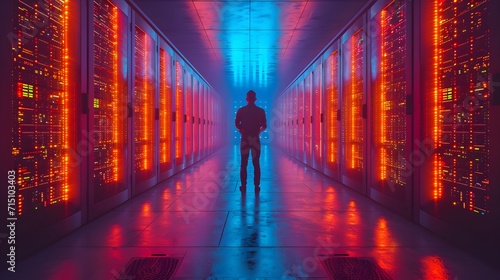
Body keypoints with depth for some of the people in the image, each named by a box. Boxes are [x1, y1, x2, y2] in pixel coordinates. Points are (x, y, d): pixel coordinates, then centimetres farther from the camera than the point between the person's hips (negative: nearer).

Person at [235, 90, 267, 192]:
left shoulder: (241, 110, -2)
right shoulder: (261, 111, -1)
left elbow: (237, 124, 0)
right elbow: (264, 126, 1)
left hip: (245, 139, 0)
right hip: (255, 139, 0)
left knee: (243, 164, 6)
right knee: (256, 164, 5)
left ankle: (243, 186, 6)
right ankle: (257, 186, 5)